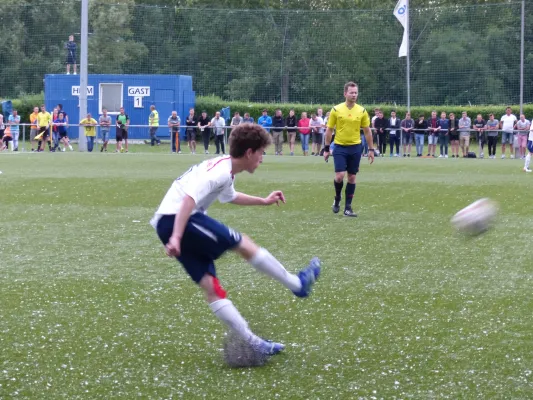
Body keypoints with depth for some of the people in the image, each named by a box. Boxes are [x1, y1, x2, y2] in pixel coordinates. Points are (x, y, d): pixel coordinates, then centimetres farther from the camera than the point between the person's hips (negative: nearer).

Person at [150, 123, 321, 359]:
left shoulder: (225, 171, 17)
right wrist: (176, 238, -35)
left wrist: (264, 201, 45)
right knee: (244, 245, -1)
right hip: (175, 219, -10)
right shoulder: (221, 171, -15)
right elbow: (189, 199, -27)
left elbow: (230, 197, 40)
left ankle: (252, 343, 2)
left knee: (211, 288, 4)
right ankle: (298, 284, 13)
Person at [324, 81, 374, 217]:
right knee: (339, 176, -12)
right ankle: (337, 198, 16)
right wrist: (326, 149, 2)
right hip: (340, 147, -2)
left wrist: (371, 149, 4)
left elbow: (367, 131, 7)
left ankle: (348, 207, 12)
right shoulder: (336, 110, -4)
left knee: (352, 177, 5)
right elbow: (329, 130, 3)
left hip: (355, 147, 2)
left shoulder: (362, 111, 1)